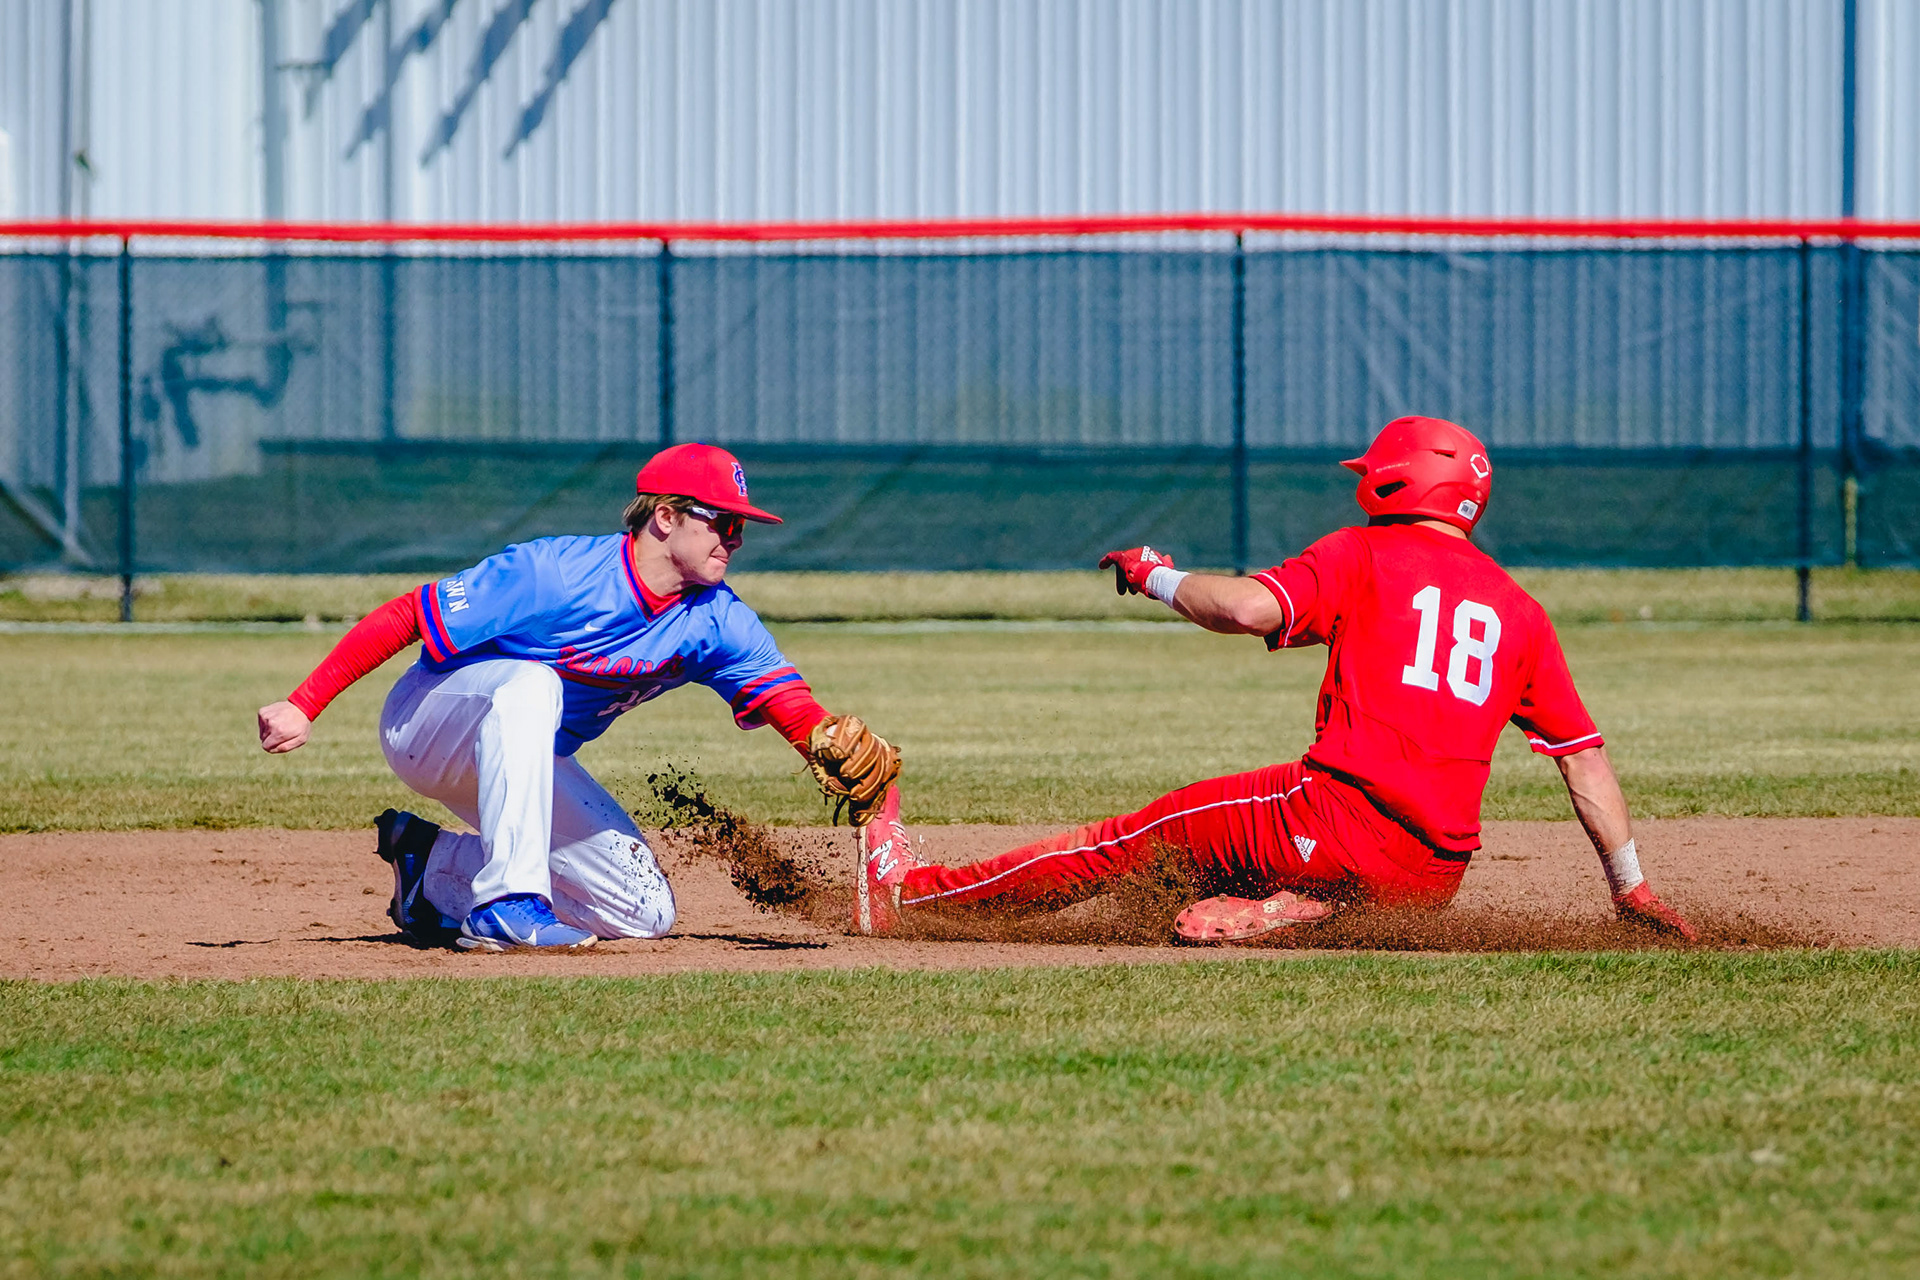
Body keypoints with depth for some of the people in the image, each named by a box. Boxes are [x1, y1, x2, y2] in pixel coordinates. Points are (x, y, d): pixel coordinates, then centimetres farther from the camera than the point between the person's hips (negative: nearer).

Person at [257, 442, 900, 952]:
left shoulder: (717, 623, -11)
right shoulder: (552, 574, -28)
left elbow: (794, 706, -24)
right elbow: (402, 618, -27)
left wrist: (835, 747, -48)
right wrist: (302, 706, -32)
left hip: (529, 761, 7)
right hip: (425, 725, -7)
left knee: (646, 912, -2)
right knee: (530, 684, -38)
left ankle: (436, 870, 12)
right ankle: (508, 898, -39)